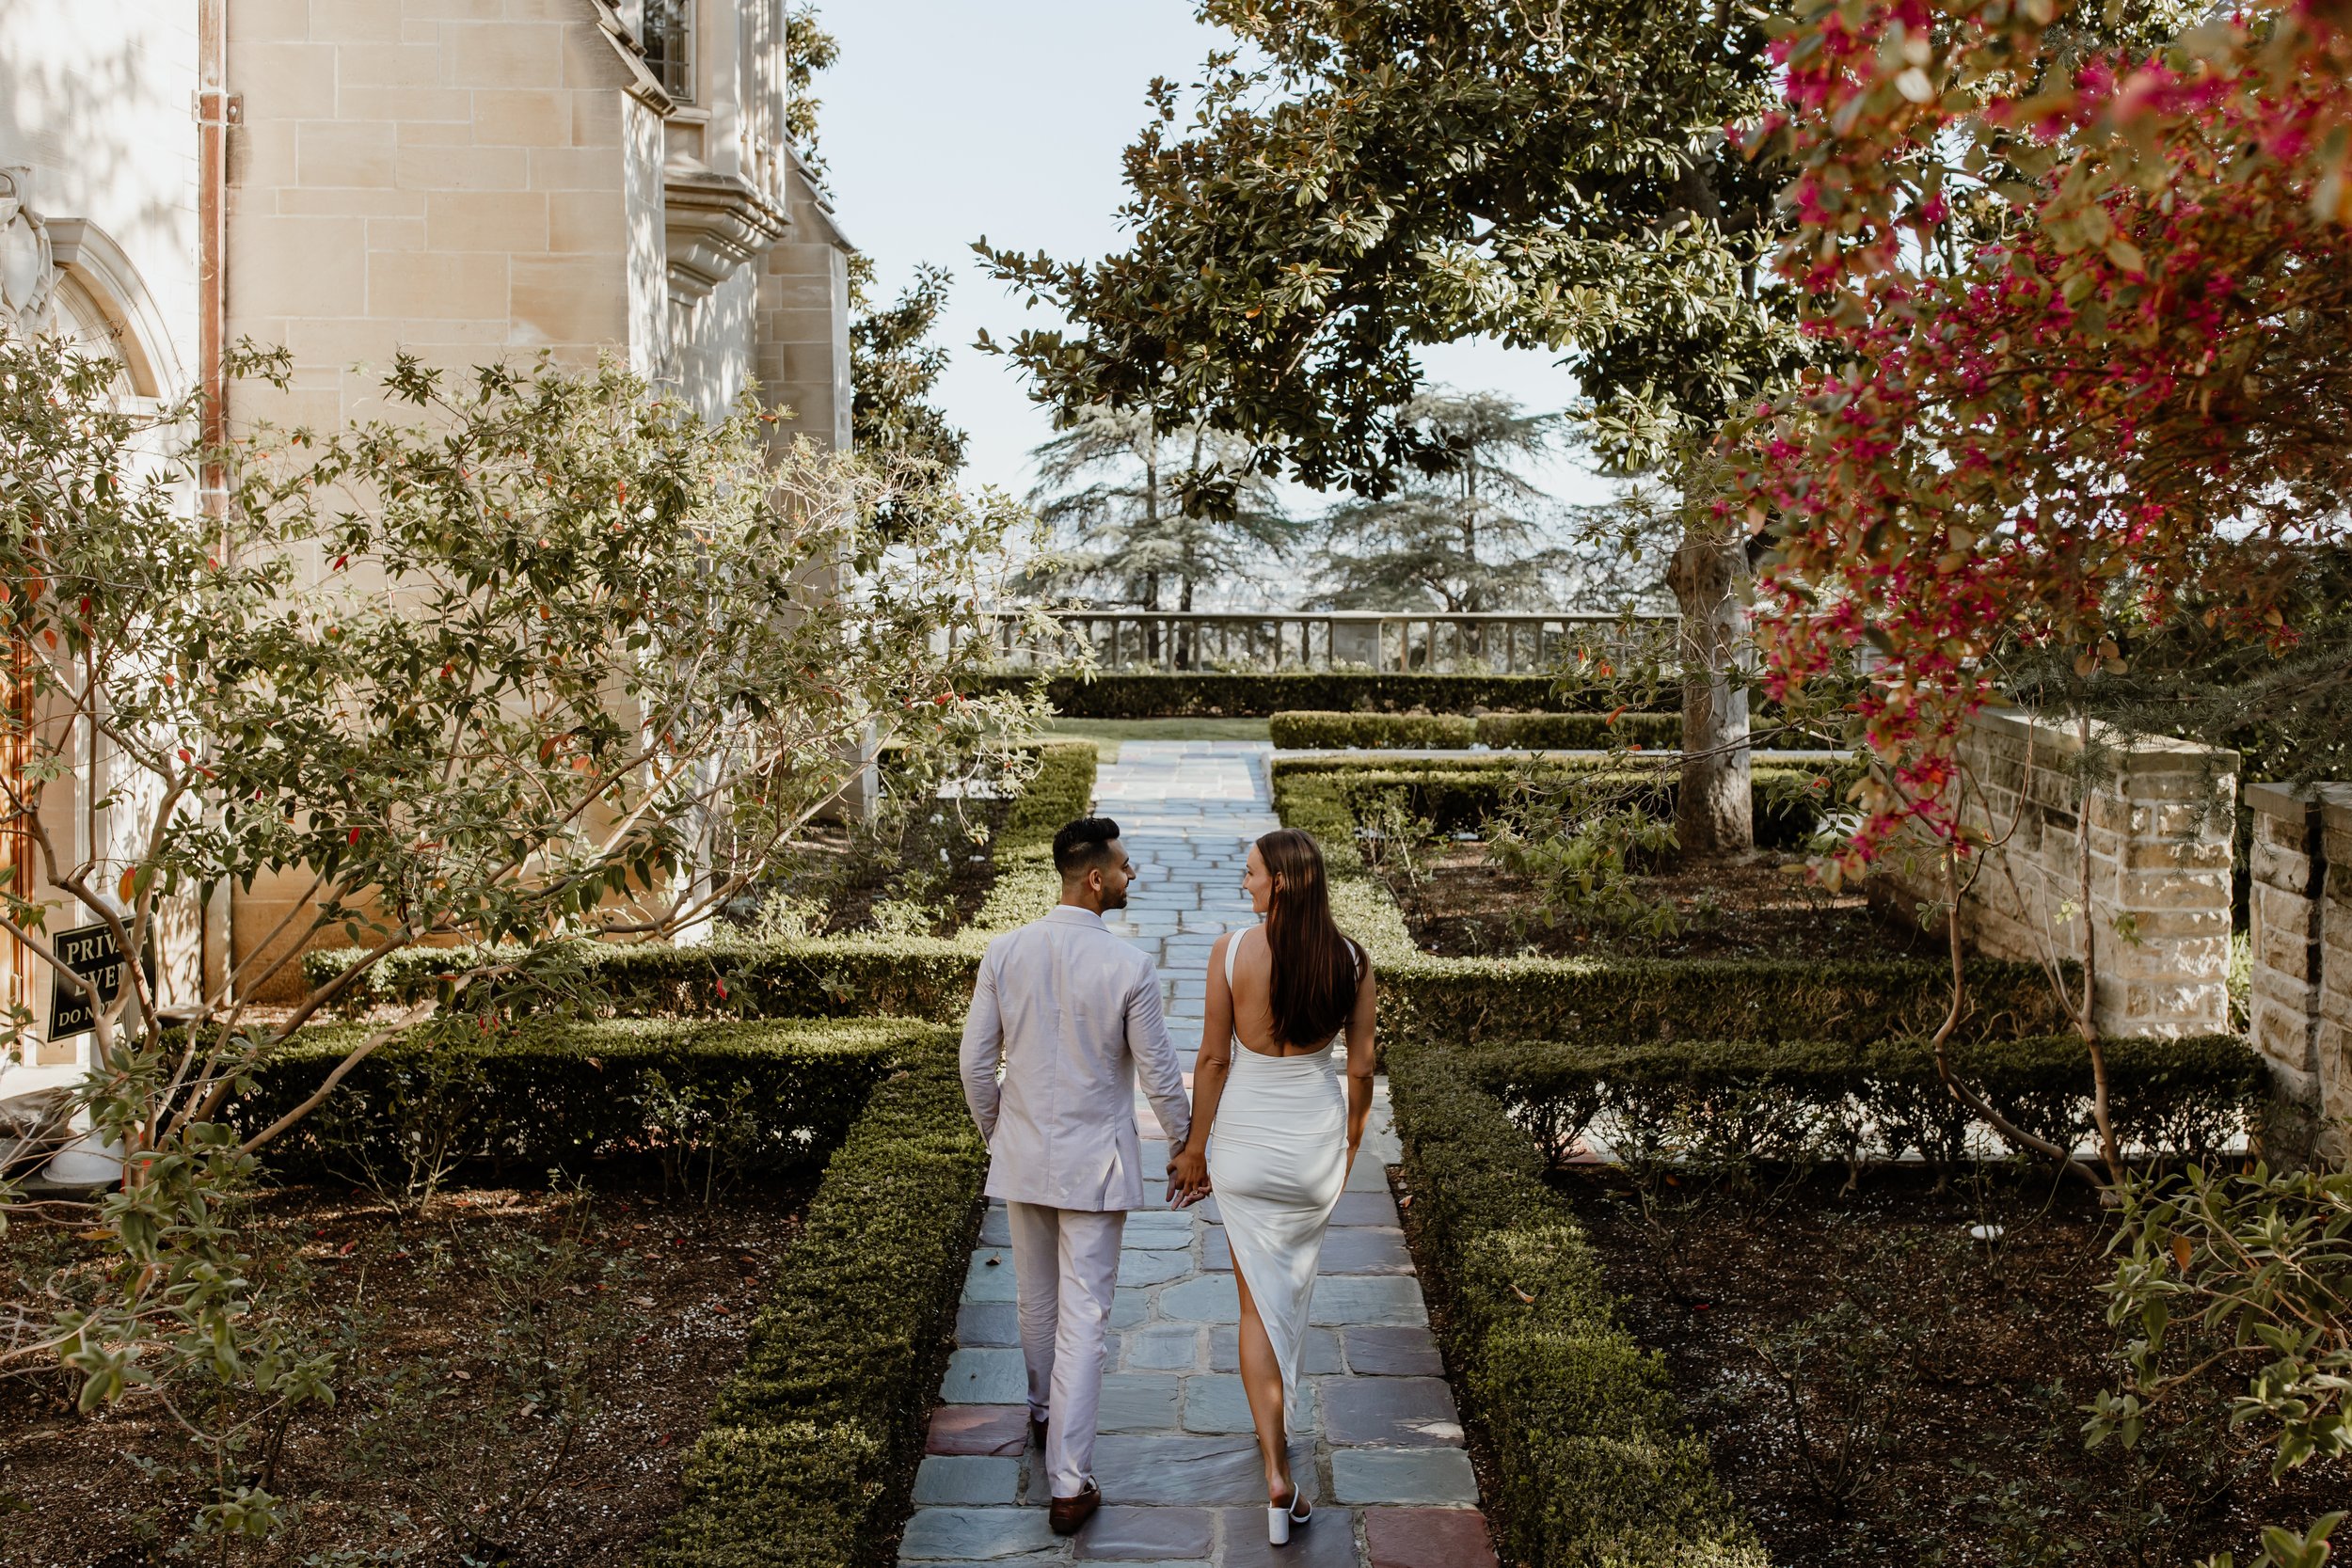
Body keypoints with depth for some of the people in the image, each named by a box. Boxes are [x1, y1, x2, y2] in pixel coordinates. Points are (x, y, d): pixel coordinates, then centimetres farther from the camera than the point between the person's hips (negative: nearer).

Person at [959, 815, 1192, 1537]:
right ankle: (1068, 1485, 4)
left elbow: (977, 1063, -1)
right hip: (1093, 1164, -4)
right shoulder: (1128, 967, -18)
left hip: (1022, 1155, 4)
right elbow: (1159, 1075, -10)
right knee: (1083, 1317, 2)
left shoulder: (1004, 953, -7)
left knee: (1037, 1299, 23)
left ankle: (1045, 1412, 47)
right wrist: (1186, 1145, 7)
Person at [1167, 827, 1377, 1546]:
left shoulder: (1231, 951, -15)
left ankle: (1277, 1472, 2)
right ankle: (1276, 1425, 41)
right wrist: (1351, 1144, 14)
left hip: (1245, 1138, -2)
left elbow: (1213, 1059, -10)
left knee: (1258, 1298, 9)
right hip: (1317, 1138, 2)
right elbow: (1362, 1067, -2)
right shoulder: (1350, 958, -8)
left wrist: (1195, 1148, 2)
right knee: (1293, 1285, 24)